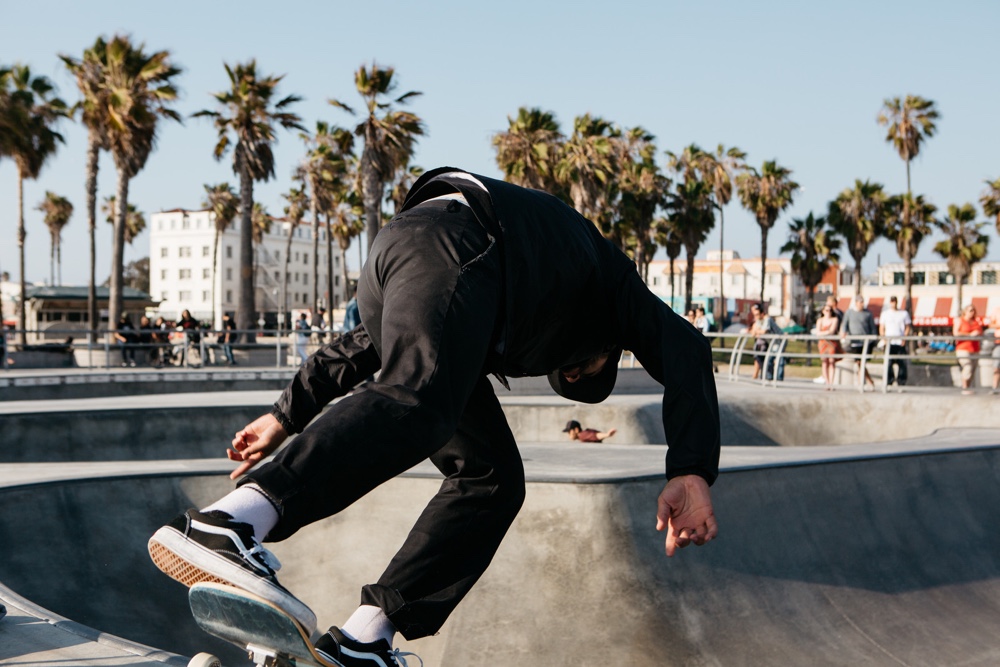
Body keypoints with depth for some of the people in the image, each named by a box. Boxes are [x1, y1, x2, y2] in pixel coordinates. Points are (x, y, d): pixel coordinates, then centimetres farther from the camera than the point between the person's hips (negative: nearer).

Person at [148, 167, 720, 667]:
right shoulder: (609, 276, 32)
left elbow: (367, 344, 37)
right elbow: (684, 352, 10)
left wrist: (287, 415, 36)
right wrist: (692, 470, -1)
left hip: (391, 267, 7)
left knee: (493, 478, 9)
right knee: (421, 402, -32)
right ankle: (228, 523, -54)